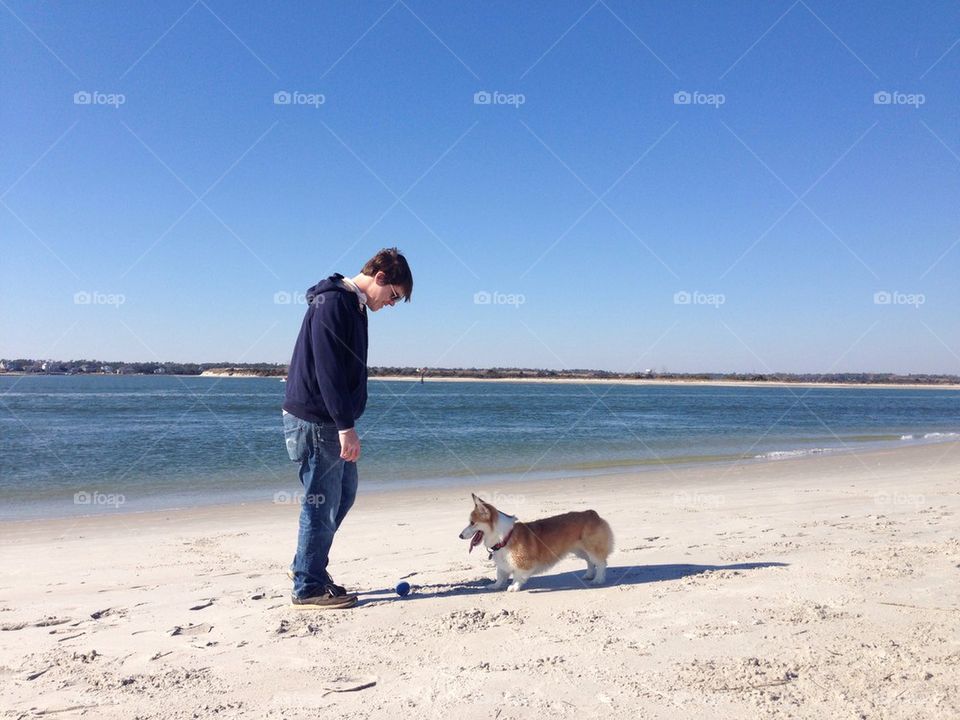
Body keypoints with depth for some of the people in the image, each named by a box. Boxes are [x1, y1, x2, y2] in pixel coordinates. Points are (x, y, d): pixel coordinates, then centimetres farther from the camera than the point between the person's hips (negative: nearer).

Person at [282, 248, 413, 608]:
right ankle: (308, 586, 11)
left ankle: (306, 565, 29)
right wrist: (346, 426, -25)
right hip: (315, 420, -10)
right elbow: (326, 369, -24)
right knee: (322, 501, -2)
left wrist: (345, 423, 21)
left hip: (331, 421, 10)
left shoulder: (354, 306, 14)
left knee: (344, 492, 18)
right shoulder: (333, 303, -17)